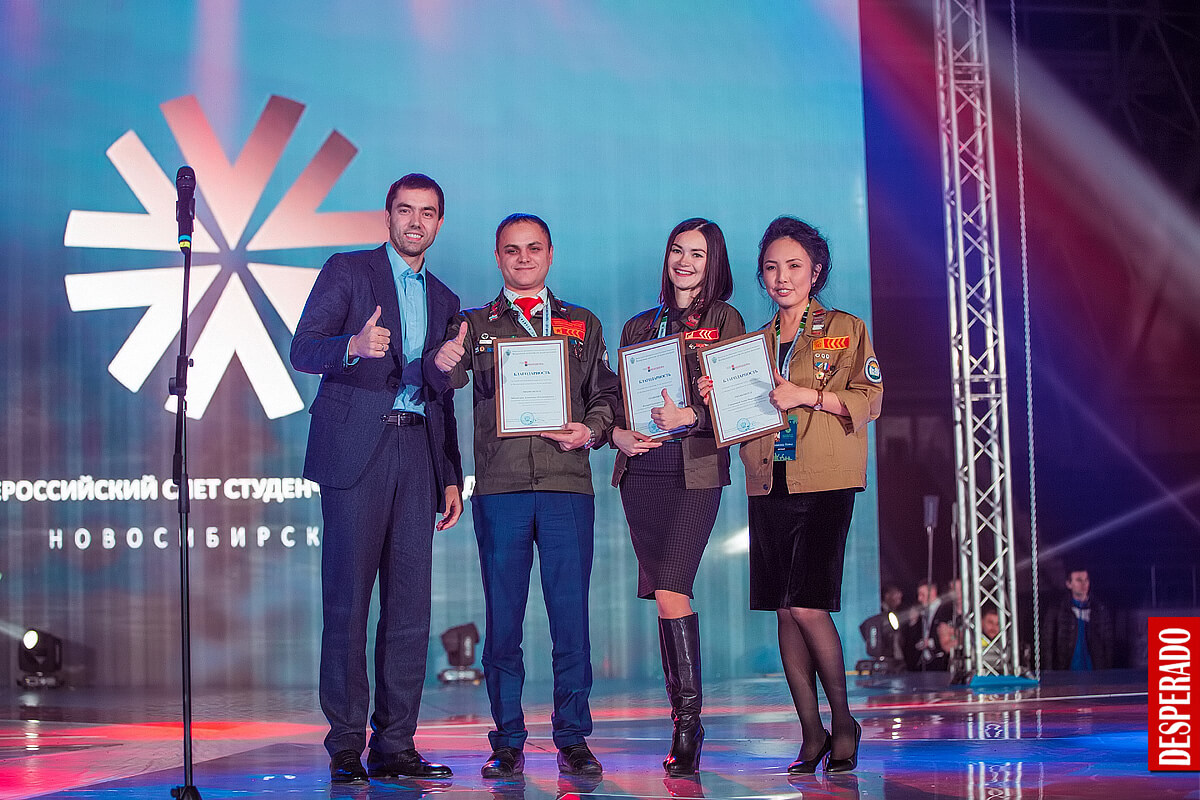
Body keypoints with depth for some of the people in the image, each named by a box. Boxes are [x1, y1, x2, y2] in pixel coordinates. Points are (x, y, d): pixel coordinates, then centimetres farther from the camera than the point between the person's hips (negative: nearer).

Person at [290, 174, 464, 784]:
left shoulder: (443, 300, 21)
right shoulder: (346, 271, 6)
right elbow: (302, 350, -6)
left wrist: (451, 477, 15)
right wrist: (354, 346, -26)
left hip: (417, 452, 5)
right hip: (355, 449, -5)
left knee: (410, 607, 1)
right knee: (347, 602, -5)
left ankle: (395, 745, 6)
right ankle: (346, 746, 0)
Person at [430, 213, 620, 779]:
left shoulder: (583, 325, 16)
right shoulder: (475, 325, 13)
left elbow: (606, 397, 15)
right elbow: (448, 379, -4)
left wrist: (592, 430, -6)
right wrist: (443, 365, -27)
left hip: (568, 485, 0)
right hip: (499, 488, 0)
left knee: (571, 616, -2)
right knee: (502, 619, 2)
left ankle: (573, 739, 7)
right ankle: (508, 742, 9)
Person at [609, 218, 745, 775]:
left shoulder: (724, 320, 5)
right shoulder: (638, 326, 19)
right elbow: (619, 395, 18)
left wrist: (688, 416, -19)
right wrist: (618, 433, -2)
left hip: (695, 471, -4)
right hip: (641, 470, 5)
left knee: (670, 590, -17)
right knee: (665, 596, 5)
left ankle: (689, 720, -8)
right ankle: (684, 725, 12)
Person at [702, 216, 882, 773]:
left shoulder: (847, 330, 5)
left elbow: (869, 400, -4)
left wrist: (808, 395, -16)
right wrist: (717, 398, -2)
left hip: (825, 483, -4)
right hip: (769, 484, 5)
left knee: (808, 606, -14)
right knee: (784, 611, 2)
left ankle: (843, 721, 5)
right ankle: (812, 735, 10)